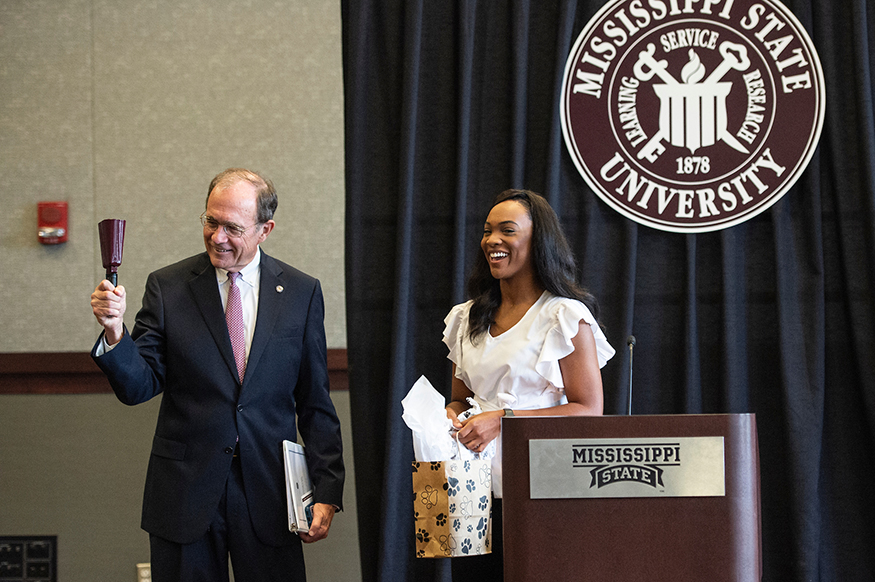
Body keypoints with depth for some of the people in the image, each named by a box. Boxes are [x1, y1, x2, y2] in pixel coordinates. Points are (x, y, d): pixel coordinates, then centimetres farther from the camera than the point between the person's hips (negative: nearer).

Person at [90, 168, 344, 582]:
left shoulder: (301, 293, 4)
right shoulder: (168, 287, 1)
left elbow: (315, 404, 7)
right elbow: (138, 387, -3)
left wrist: (327, 491, 1)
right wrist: (115, 331, -22)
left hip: (269, 496, 1)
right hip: (185, 494, 0)